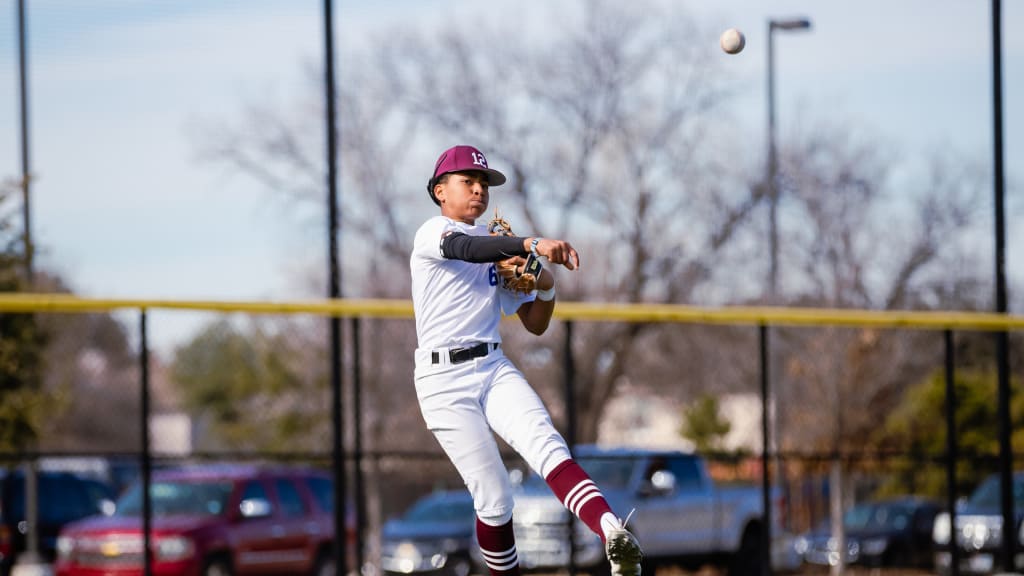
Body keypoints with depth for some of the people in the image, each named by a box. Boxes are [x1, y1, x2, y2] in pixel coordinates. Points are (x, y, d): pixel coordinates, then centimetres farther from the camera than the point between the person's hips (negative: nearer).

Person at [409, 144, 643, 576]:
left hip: (494, 369, 4)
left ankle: (612, 533, -46)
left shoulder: (500, 252, 20)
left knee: (546, 444, -24)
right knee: (494, 500, -9)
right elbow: (467, 248, -26)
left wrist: (546, 286, -2)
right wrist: (533, 244, -42)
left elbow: (536, 325, 20)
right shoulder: (432, 233, -1)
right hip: (445, 381, -4)